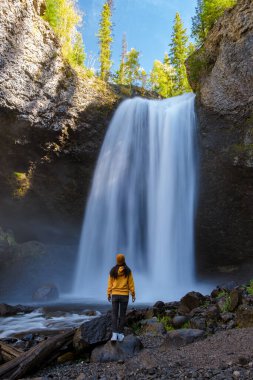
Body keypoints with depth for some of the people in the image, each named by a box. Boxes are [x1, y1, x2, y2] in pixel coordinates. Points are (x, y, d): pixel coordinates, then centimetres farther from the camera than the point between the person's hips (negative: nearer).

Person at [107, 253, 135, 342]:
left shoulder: (113, 271, -3)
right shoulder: (128, 271, -6)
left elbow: (110, 283, 0)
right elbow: (131, 283, -4)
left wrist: (109, 294, 8)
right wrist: (133, 294, 3)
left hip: (115, 295, 1)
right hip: (124, 295, -1)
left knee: (114, 314, 6)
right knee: (122, 315, 9)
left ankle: (114, 334, -6)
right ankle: (120, 334, 13)